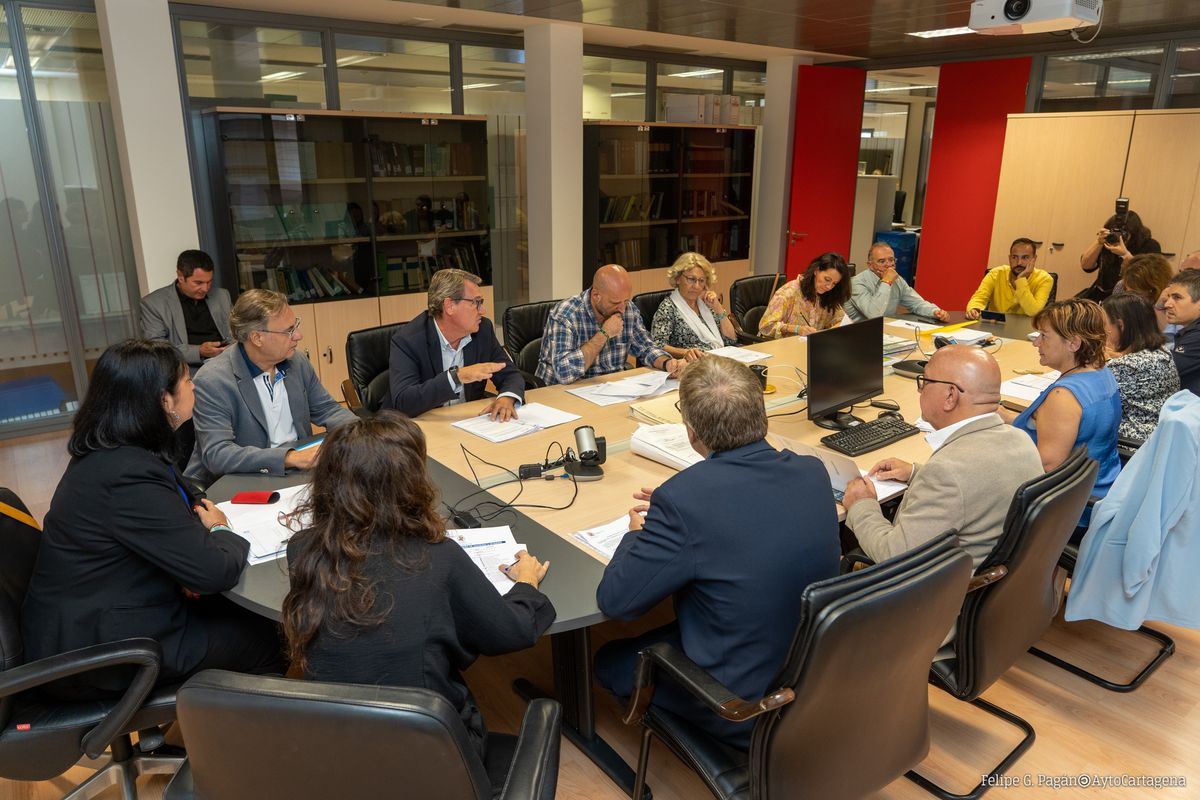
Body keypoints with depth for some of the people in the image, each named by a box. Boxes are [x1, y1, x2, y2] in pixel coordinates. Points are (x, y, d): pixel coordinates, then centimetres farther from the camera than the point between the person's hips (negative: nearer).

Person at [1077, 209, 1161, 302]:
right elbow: (1085, 266, -4)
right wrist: (1099, 242, -17)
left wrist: (1125, 254, -27)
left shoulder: (1150, 246, -5)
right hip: (1102, 293, 4)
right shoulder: (1108, 241, 3)